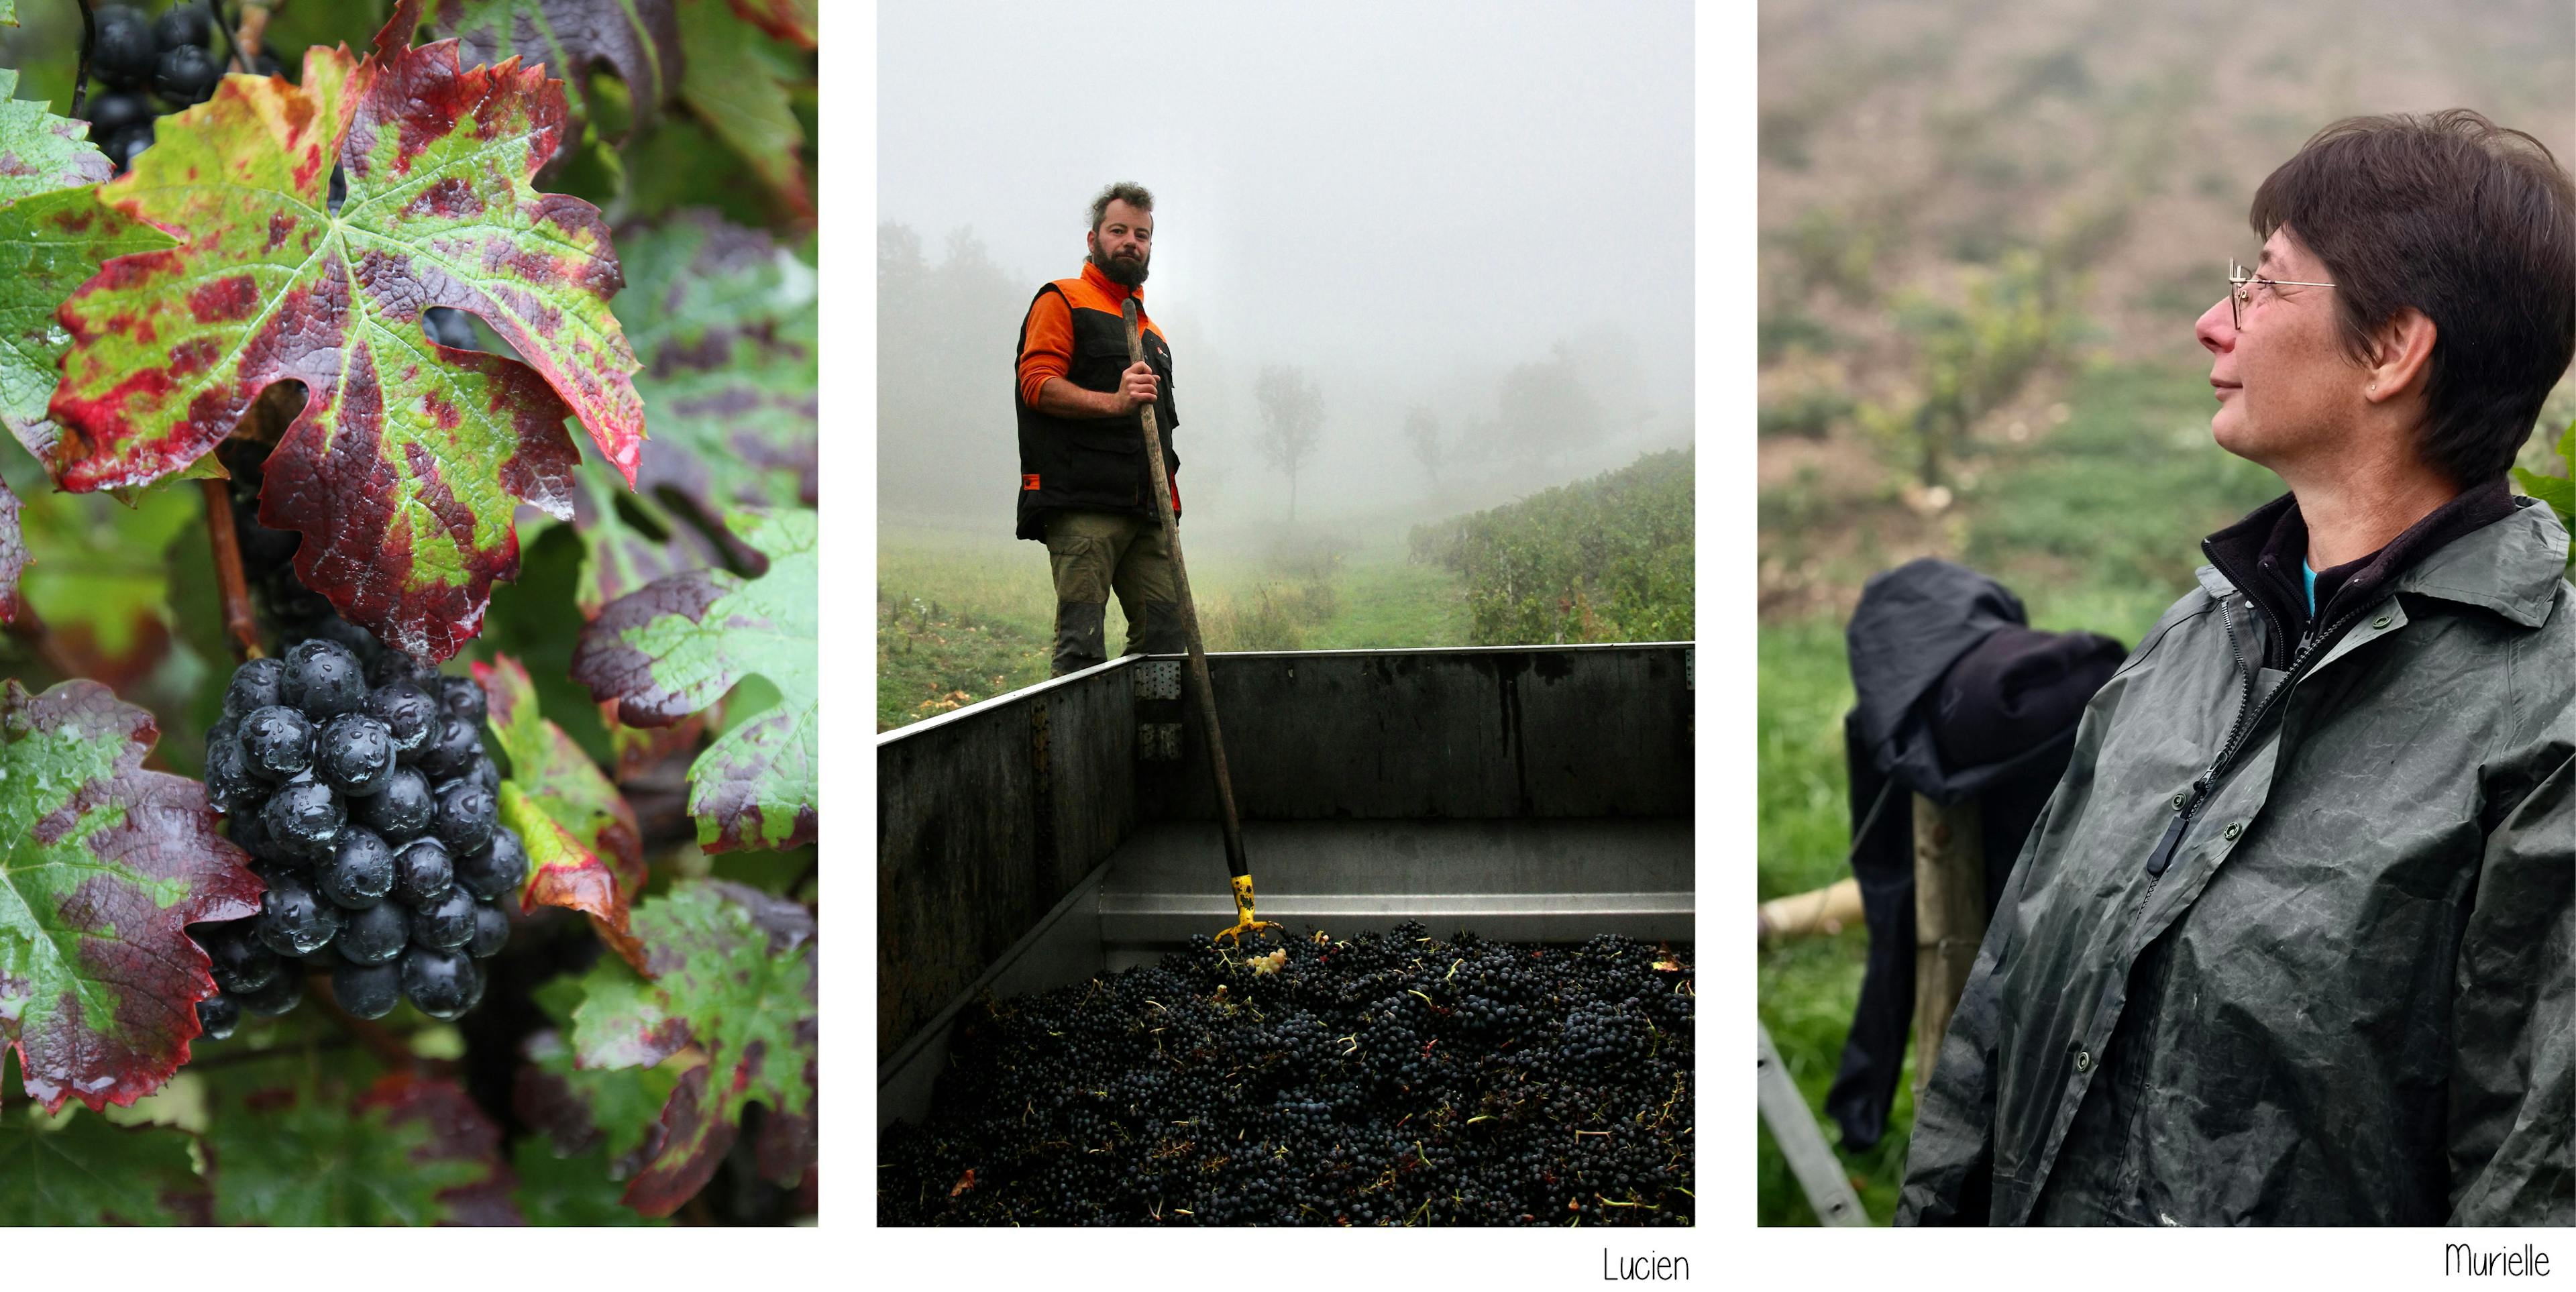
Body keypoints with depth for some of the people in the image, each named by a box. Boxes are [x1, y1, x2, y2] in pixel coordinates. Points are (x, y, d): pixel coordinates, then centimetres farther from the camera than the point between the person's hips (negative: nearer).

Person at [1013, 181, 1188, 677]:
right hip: (1083, 507, -7)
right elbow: (1037, 384, -8)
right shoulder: (1062, 301, 6)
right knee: (1082, 644, -11)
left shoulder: (1151, 329, 29)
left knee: (1166, 636, 0)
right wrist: (1113, 401, -22)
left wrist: (1170, 501, 22)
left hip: (1146, 509, 7)